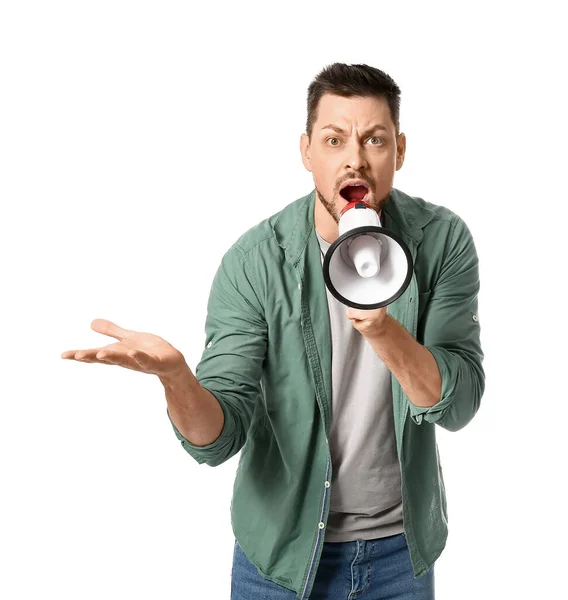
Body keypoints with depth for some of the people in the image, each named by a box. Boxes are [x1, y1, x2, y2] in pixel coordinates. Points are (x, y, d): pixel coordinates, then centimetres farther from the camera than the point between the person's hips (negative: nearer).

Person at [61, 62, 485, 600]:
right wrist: (174, 375, -42)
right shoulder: (254, 262, -18)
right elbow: (217, 439, -21)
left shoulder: (442, 241, -13)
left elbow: (458, 404, -16)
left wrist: (383, 330, -34)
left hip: (401, 547, 2)